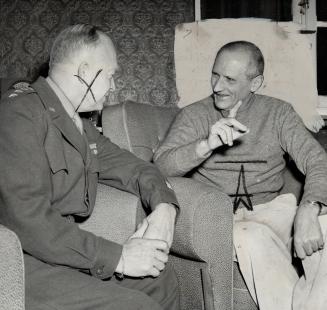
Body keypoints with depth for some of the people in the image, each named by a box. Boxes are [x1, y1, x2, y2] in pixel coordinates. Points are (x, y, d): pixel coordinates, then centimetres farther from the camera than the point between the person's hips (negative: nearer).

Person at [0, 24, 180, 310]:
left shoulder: (81, 127, 13)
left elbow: (133, 168, 18)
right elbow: (28, 218, -25)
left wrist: (163, 206, -5)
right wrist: (118, 257, -22)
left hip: (66, 250, 9)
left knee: (161, 277, 5)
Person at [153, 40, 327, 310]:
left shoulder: (278, 113, 8)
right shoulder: (193, 115, 8)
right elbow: (161, 165, -6)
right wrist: (207, 144, -25)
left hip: (273, 209, 2)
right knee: (254, 236, -34)